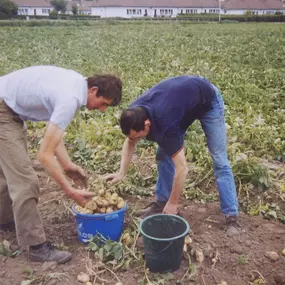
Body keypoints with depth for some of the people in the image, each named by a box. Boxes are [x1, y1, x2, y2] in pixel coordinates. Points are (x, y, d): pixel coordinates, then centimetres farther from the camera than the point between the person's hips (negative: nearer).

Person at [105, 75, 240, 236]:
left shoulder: (165, 123, -42)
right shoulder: (135, 113, -21)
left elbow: (182, 168, -36)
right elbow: (130, 142, 0)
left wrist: (173, 203, -25)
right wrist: (122, 173, -9)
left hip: (208, 102, -7)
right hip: (182, 96, 7)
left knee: (219, 160, -9)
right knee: (164, 154, 2)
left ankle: (231, 215, -4)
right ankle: (161, 201, 14)